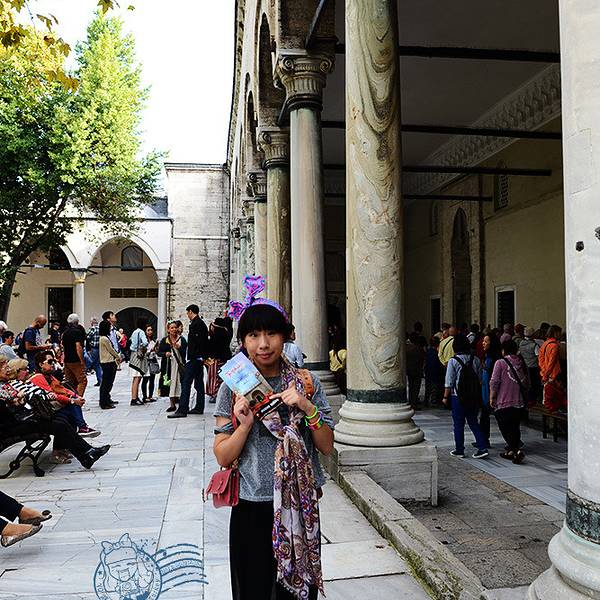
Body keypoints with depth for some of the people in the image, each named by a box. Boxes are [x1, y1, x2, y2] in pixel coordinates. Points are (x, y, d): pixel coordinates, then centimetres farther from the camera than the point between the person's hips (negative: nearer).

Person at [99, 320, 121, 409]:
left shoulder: (104, 338, 13)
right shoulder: (104, 339, -18)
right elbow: (111, 350, -11)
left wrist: (116, 357, 12)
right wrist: (118, 357, 3)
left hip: (109, 362, 10)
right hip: (107, 363, -10)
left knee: (108, 382, 17)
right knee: (106, 383, -5)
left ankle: (107, 400, 28)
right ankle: (104, 403, -1)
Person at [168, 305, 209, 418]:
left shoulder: (194, 324, -13)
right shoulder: (202, 323, 16)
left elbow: (193, 342, -21)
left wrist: (190, 357, -18)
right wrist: (204, 356, 17)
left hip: (193, 358, -10)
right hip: (200, 358, 10)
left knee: (186, 383, -10)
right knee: (199, 383, 12)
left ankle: (182, 410, -12)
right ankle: (199, 408, 17)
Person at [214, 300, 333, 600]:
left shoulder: (307, 383, -2)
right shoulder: (233, 388, -5)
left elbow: (327, 447, -1)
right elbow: (223, 457, -4)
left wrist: (309, 409, -16)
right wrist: (245, 424, -21)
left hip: (301, 504, 1)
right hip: (252, 507, -1)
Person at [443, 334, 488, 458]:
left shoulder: (453, 361, -12)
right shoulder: (475, 360, 2)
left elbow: (449, 382, -10)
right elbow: (480, 379, 7)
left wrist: (445, 397, 1)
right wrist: (478, 395, 17)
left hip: (458, 397, -4)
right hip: (474, 396, 4)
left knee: (458, 424, 7)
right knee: (473, 422, 13)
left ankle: (459, 450, 15)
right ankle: (483, 448, 5)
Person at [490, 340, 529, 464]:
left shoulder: (500, 363, -10)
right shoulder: (522, 363, 7)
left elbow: (494, 382, -12)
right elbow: (527, 383, 15)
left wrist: (492, 397, -3)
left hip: (503, 402, -5)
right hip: (519, 402, 6)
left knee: (505, 429, 0)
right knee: (515, 428, 14)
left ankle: (517, 450, -14)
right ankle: (510, 451, 19)